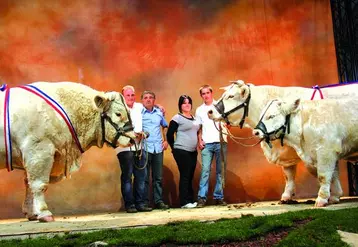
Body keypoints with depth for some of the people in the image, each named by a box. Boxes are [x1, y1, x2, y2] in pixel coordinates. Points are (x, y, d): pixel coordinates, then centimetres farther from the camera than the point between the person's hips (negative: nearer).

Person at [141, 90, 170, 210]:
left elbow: (165, 126, 25)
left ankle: (159, 201, 16)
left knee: (158, 177, 8)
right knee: (144, 177, -2)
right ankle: (144, 202, 5)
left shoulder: (159, 112, 13)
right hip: (144, 148, -4)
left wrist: (166, 140, 16)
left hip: (158, 148, 4)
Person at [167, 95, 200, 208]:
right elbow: (169, 134, -9)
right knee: (185, 176, -6)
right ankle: (184, 202, -1)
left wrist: (199, 143, 13)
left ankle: (191, 200, 16)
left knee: (190, 176, 10)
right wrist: (174, 147, -2)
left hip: (193, 151, 7)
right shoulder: (177, 118, -7)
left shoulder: (194, 118, 15)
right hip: (181, 151, -7)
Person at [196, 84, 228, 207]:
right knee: (205, 170, -7)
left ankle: (219, 197, 8)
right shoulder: (199, 110, 14)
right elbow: (199, 127, 14)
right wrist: (199, 140, 1)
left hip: (221, 142, 0)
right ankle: (202, 197, -6)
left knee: (220, 171, 1)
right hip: (206, 144, 1)